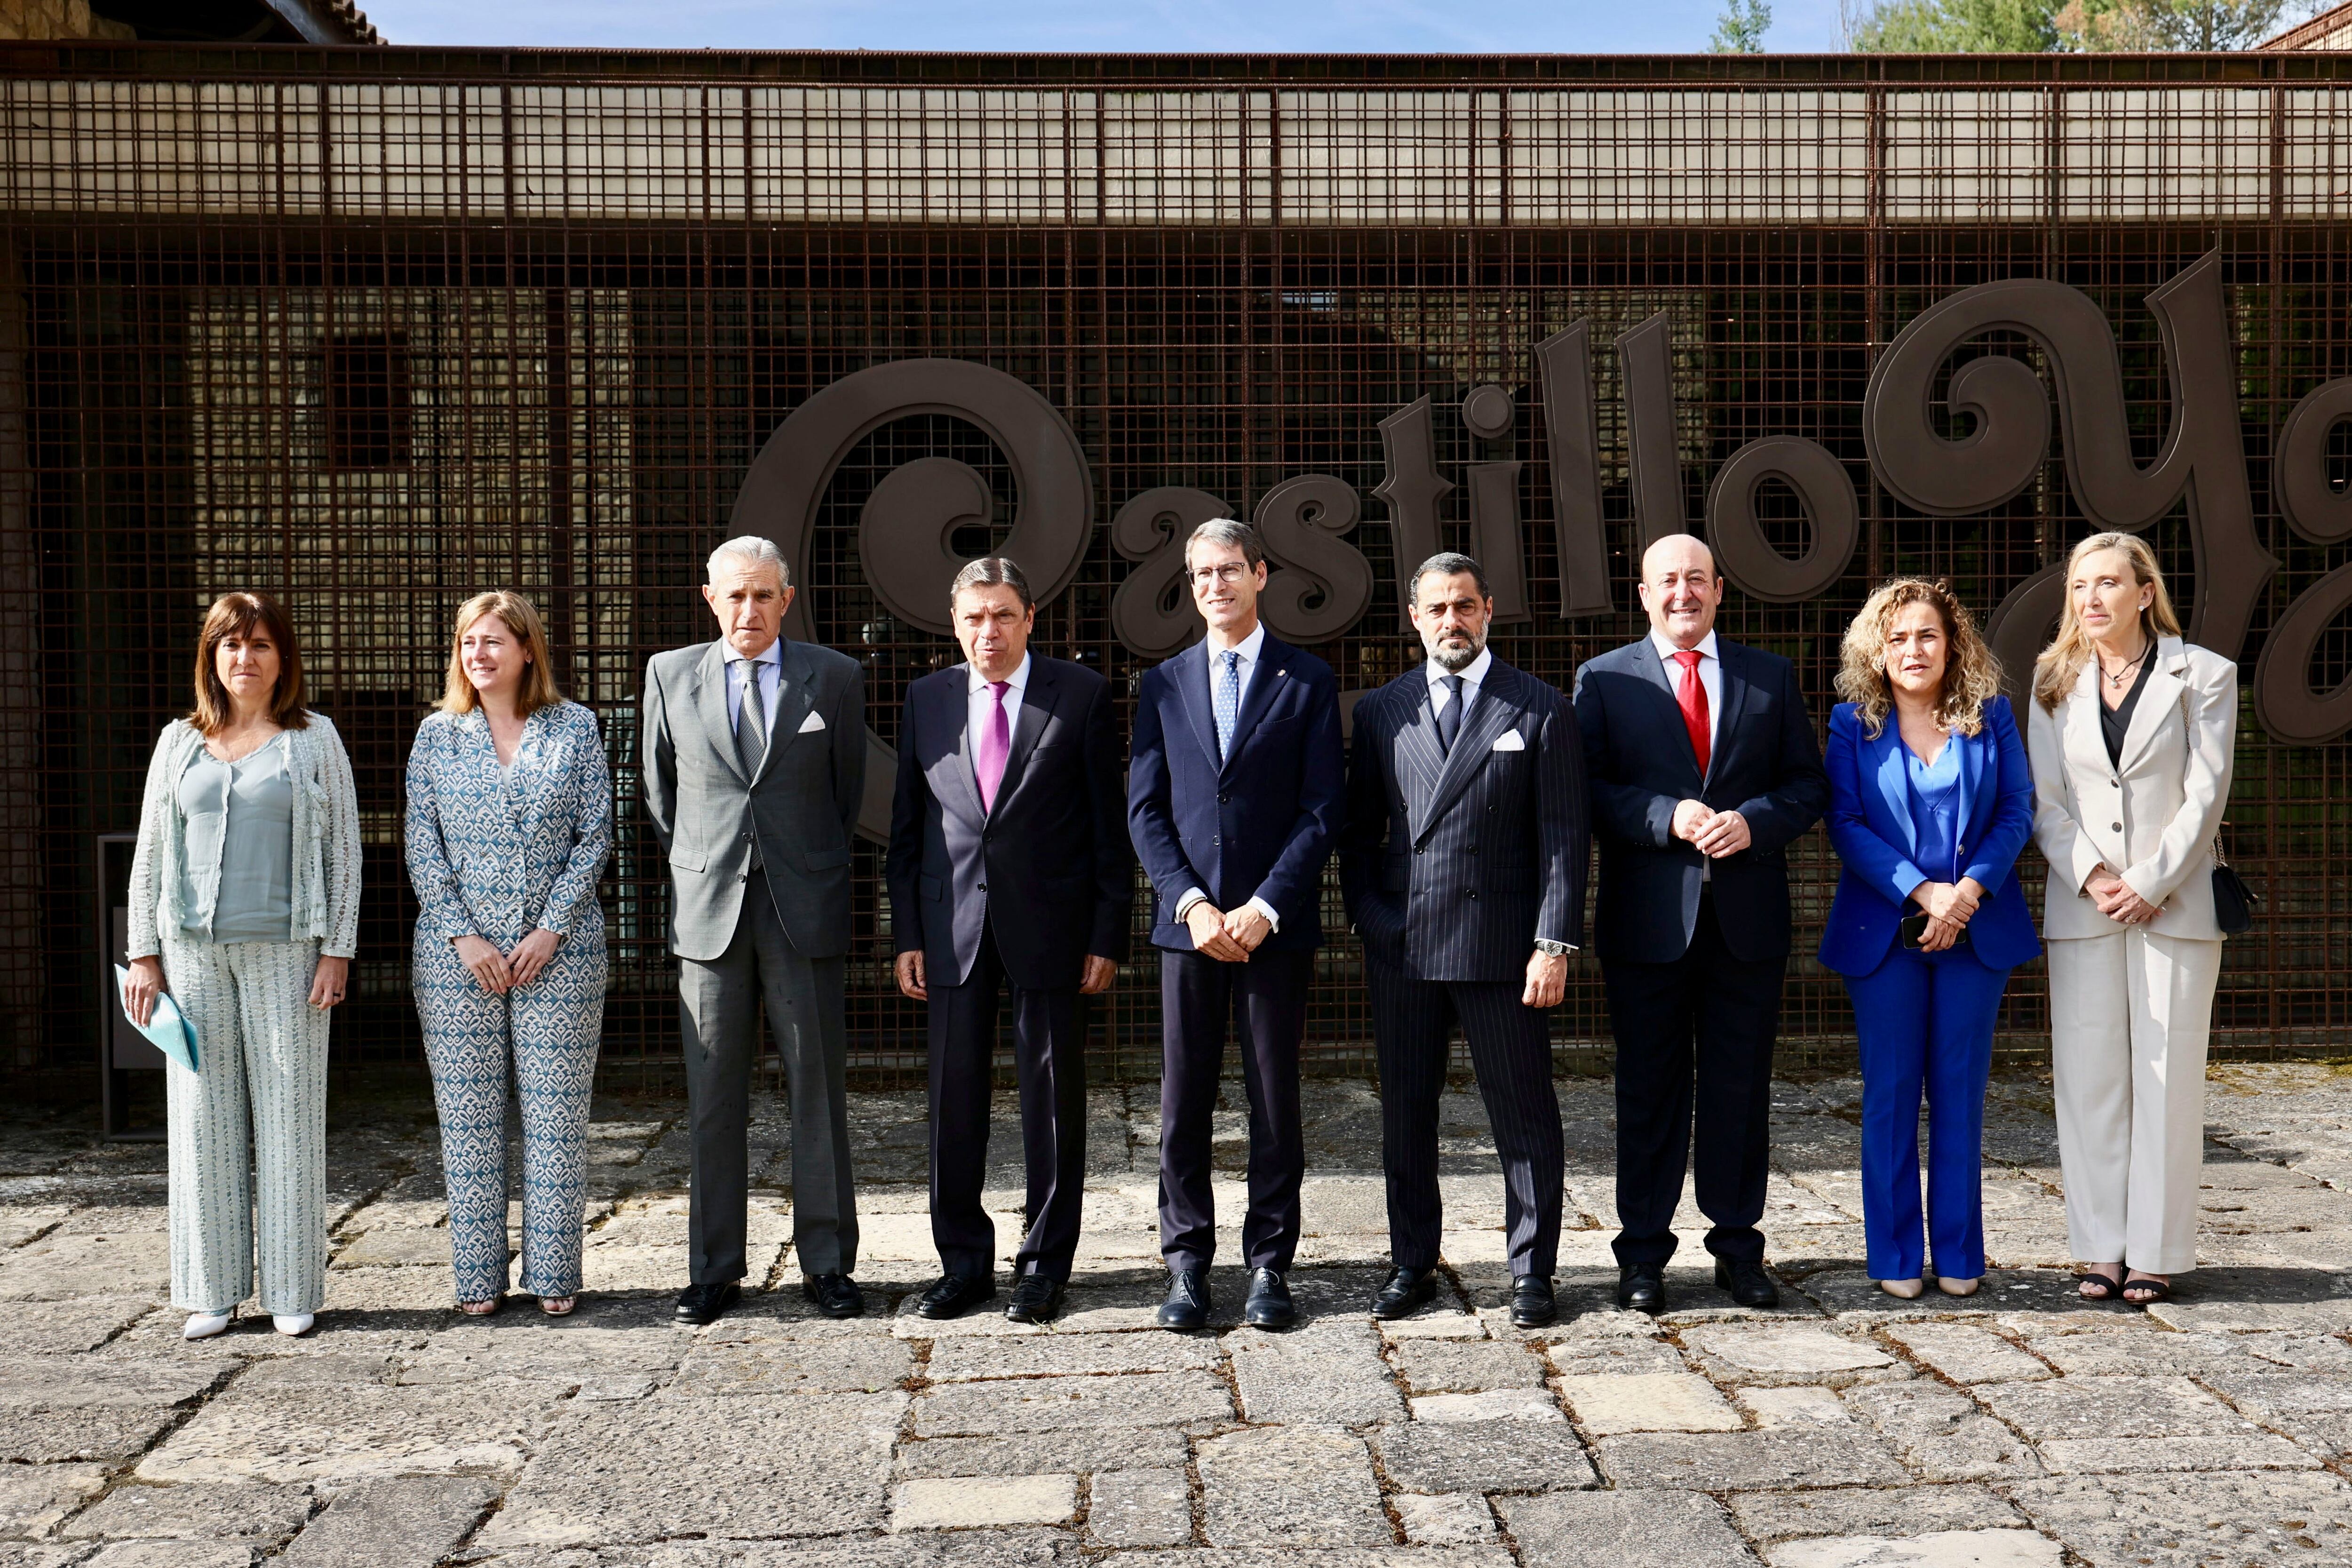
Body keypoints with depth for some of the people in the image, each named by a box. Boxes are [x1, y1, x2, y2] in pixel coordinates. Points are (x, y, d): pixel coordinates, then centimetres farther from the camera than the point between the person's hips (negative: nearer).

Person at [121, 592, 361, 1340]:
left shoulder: (314, 740, 6)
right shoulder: (180, 743, 13)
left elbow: (344, 850, 3)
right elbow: (151, 853, 14)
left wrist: (336, 951, -5)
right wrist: (144, 955, 6)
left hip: (285, 949, -2)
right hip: (194, 950, 3)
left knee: (288, 1112, -1)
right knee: (203, 1115, 3)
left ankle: (293, 1291, 8)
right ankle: (211, 1290, 12)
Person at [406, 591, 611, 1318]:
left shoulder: (575, 727, 3)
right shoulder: (437, 734, 7)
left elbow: (595, 835, 0)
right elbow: (422, 846, 3)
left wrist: (551, 929, -9)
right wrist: (464, 936, -7)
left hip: (559, 949, -1)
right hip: (456, 952, 1)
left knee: (556, 1113, 2)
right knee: (468, 1115, 4)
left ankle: (554, 1274, 12)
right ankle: (478, 1277, 14)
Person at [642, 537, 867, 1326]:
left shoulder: (834, 677, 4)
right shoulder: (670, 675, 8)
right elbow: (659, 791, 17)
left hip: (804, 910, -1)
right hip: (709, 912, 1)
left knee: (819, 1091, 2)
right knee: (713, 1099, 5)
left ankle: (826, 1264, 12)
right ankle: (714, 1269, 14)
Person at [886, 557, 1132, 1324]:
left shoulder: (1082, 694, 0)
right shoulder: (926, 700, 9)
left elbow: (1110, 822, 0)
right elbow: (906, 825, 11)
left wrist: (1107, 936, -5)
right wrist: (906, 935, 4)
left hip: (1048, 923, -2)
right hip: (953, 925, 3)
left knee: (1053, 1097, 4)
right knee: (954, 1097, 6)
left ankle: (1045, 1265, 17)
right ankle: (964, 1262, 18)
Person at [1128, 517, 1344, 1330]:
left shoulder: (1307, 680, 5)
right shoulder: (1163, 684, 11)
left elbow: (1322, 807, -2)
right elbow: (1145, 809, 6)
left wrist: (1265, 907, -11)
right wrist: (1190, 901, -7)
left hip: (1277, 923, -2)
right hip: (1187, 921, 2)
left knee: (1276, 1099, 3)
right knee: (1184, 1101, 4)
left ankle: (1269, 1264, 13)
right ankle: (1187, 1263, 14)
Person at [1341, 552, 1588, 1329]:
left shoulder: (1541, 709, 2)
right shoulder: (1381, 711, 10)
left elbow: (1563, 836, -3)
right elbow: (1358, 831, 15)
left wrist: (1554, 943, -10)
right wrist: (1368, 917, 4)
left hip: (1501, 947, -3)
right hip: (1401, 946, 3)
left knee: (1524, 1116, 3)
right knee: (1405, 1112, 10)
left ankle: (1531, 1272, 16)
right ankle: (1412, 1263, 24)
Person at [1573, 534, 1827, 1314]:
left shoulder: (1772, 677, 11)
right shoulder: (1604, 679, 6)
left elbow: (1807, 784, 8)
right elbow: (1588, 790, -2)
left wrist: (1753, 821, -11)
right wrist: (1668, 817, -16)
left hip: (1748, 918, 2)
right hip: (1648, 918, -1)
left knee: (1741, 1086, 7)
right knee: (1649, 1088, 5)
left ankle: (1738, 1247, 20)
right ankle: (1643, 1254, 14)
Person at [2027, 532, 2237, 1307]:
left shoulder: (2203, 675, 1)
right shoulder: (2056, 682, 10)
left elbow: (2206, 794, -4)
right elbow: (2045, 799, 6)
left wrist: (2149, 884, -11)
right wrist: (2093, 878, -9)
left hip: (2175, 903, -2)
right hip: (2082, 908, 3)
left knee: (2166, 1076, -1)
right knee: (2089, 1077, 2)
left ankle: (2157, 1252, 7)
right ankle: (2101, 1248, 10)